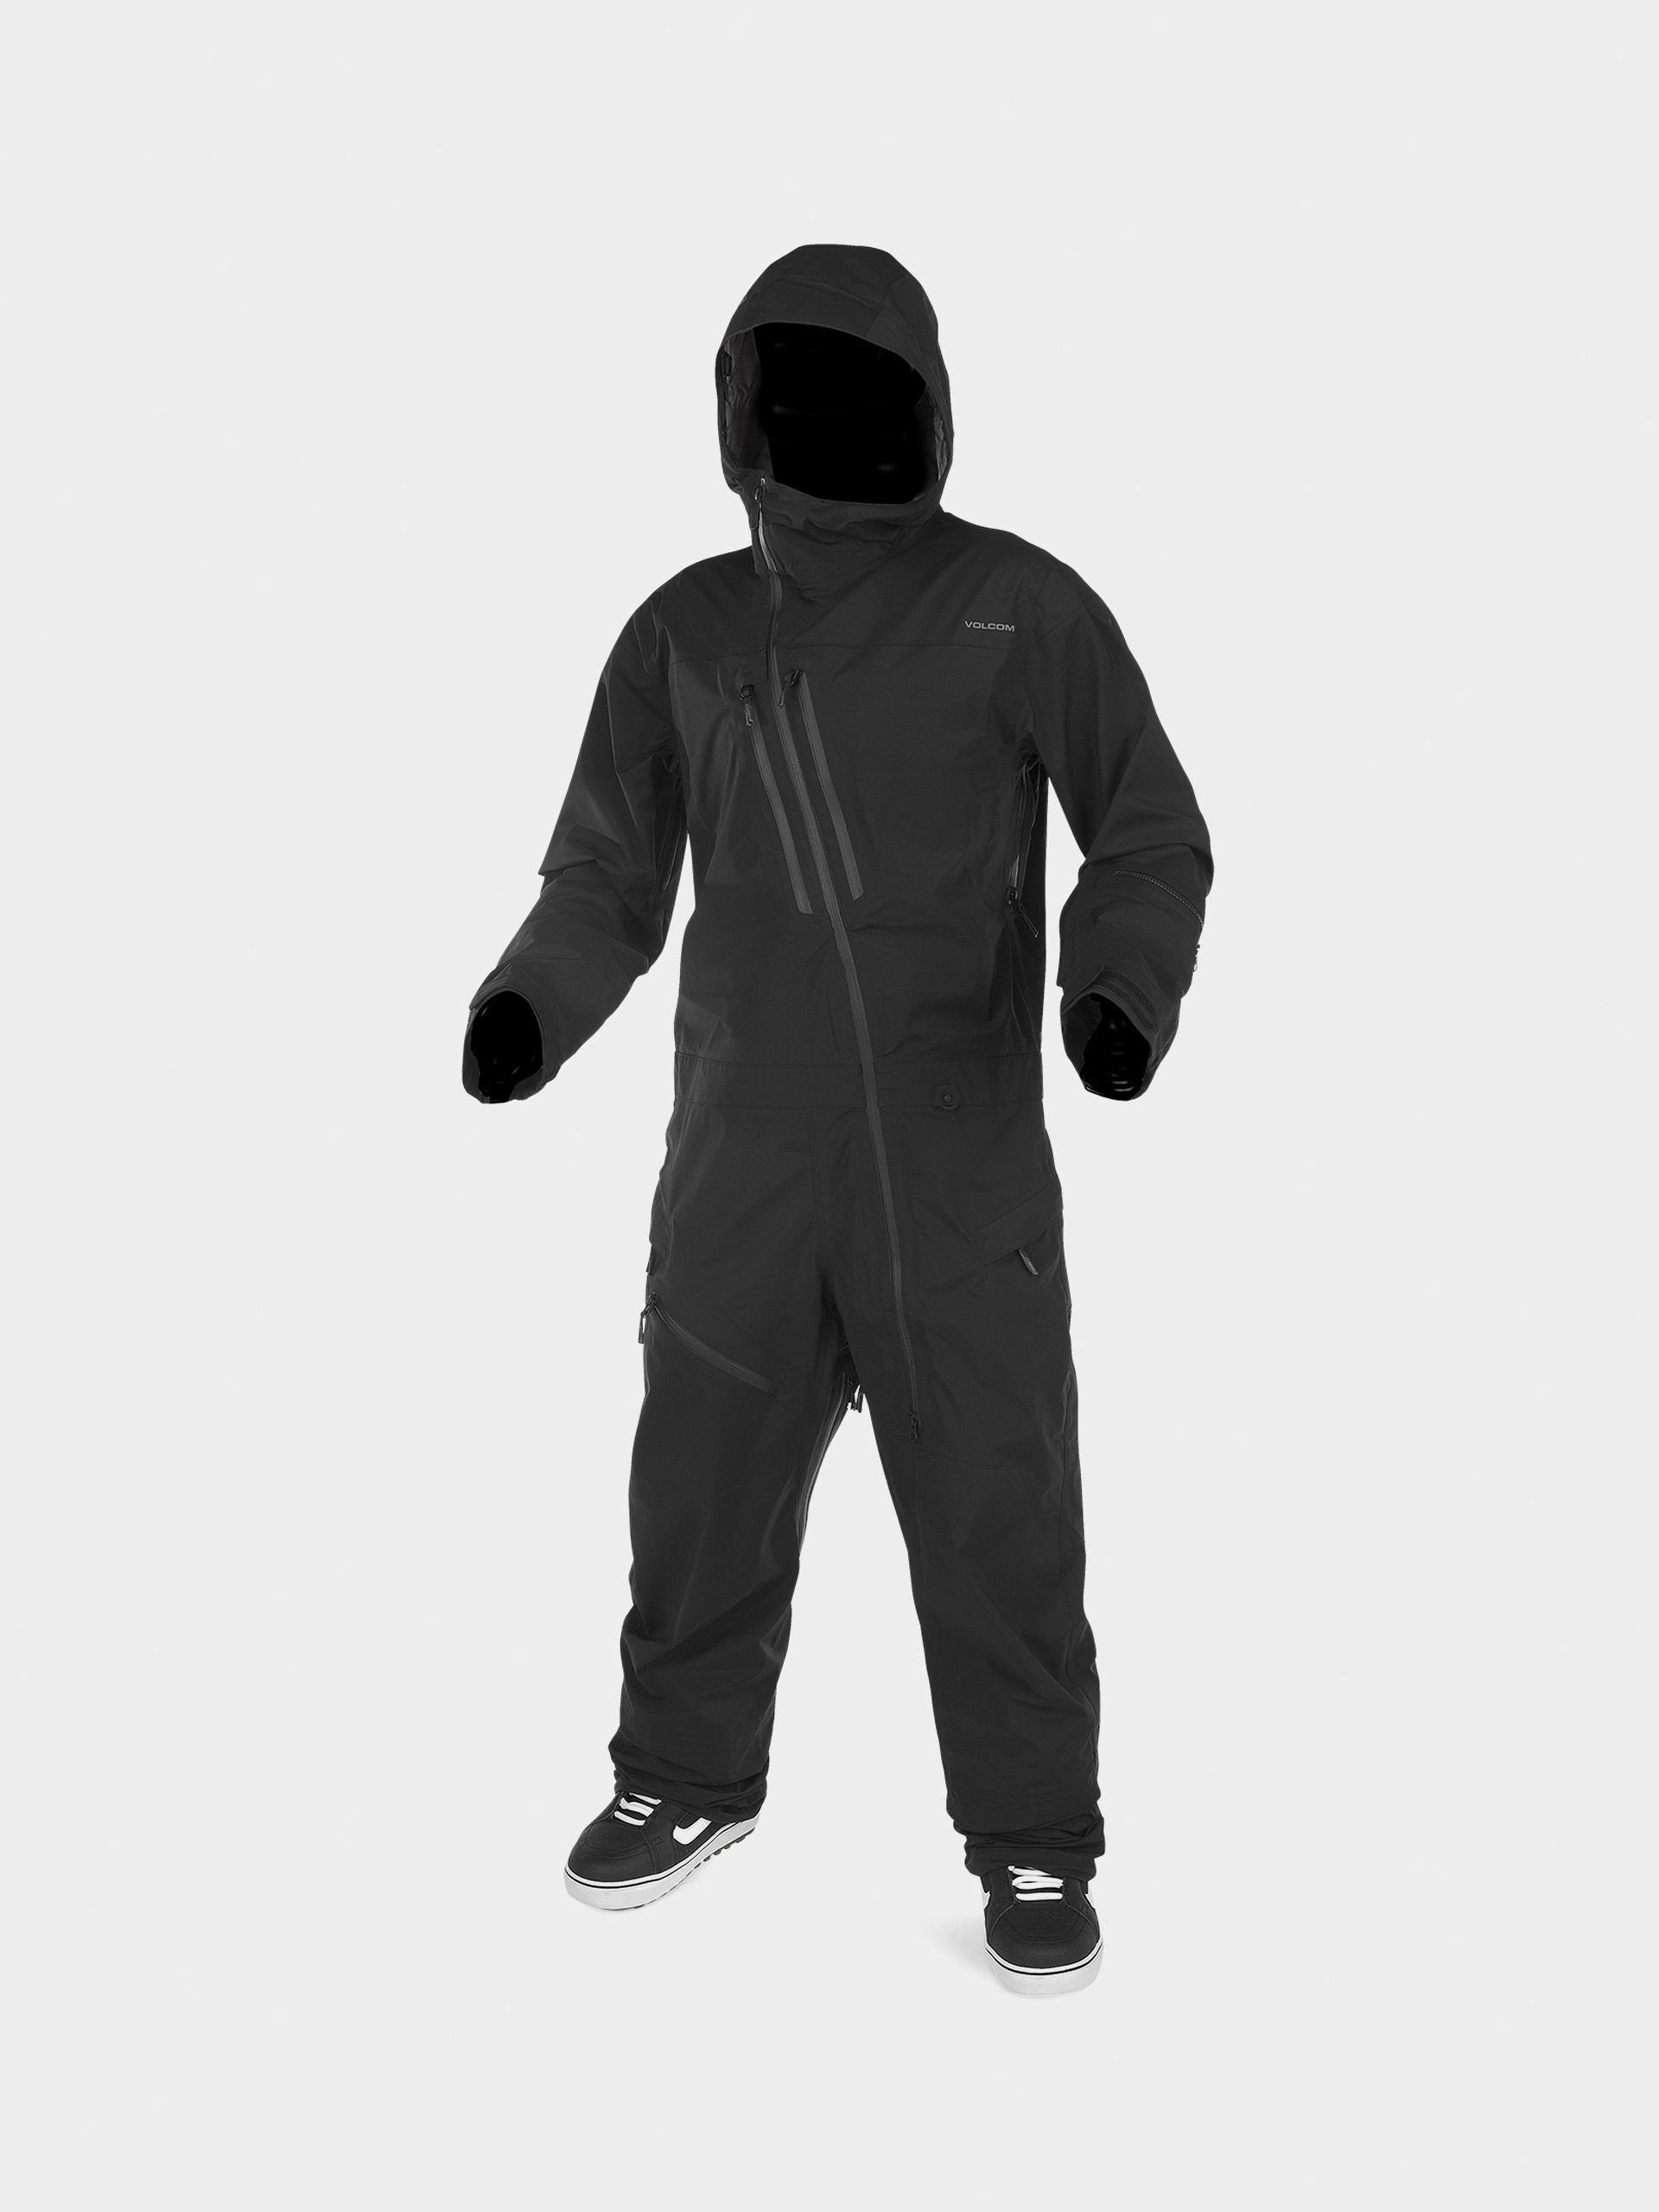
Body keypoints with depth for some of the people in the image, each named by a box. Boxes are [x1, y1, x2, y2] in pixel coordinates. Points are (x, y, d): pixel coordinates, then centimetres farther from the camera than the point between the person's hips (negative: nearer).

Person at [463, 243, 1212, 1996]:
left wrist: (1122, 991, -17)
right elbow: (610, 877, 8)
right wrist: (526, 1006, -11)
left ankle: (1034, 1839, 19)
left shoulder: (1018, 608, -5)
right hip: (742, 1161, 3)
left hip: (963, 1167, -3)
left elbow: (1147, 833, 1)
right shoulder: (685, 633, 5)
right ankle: (688, 1773, 34)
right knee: (703, 1482, 12)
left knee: (997, 1506, 2)